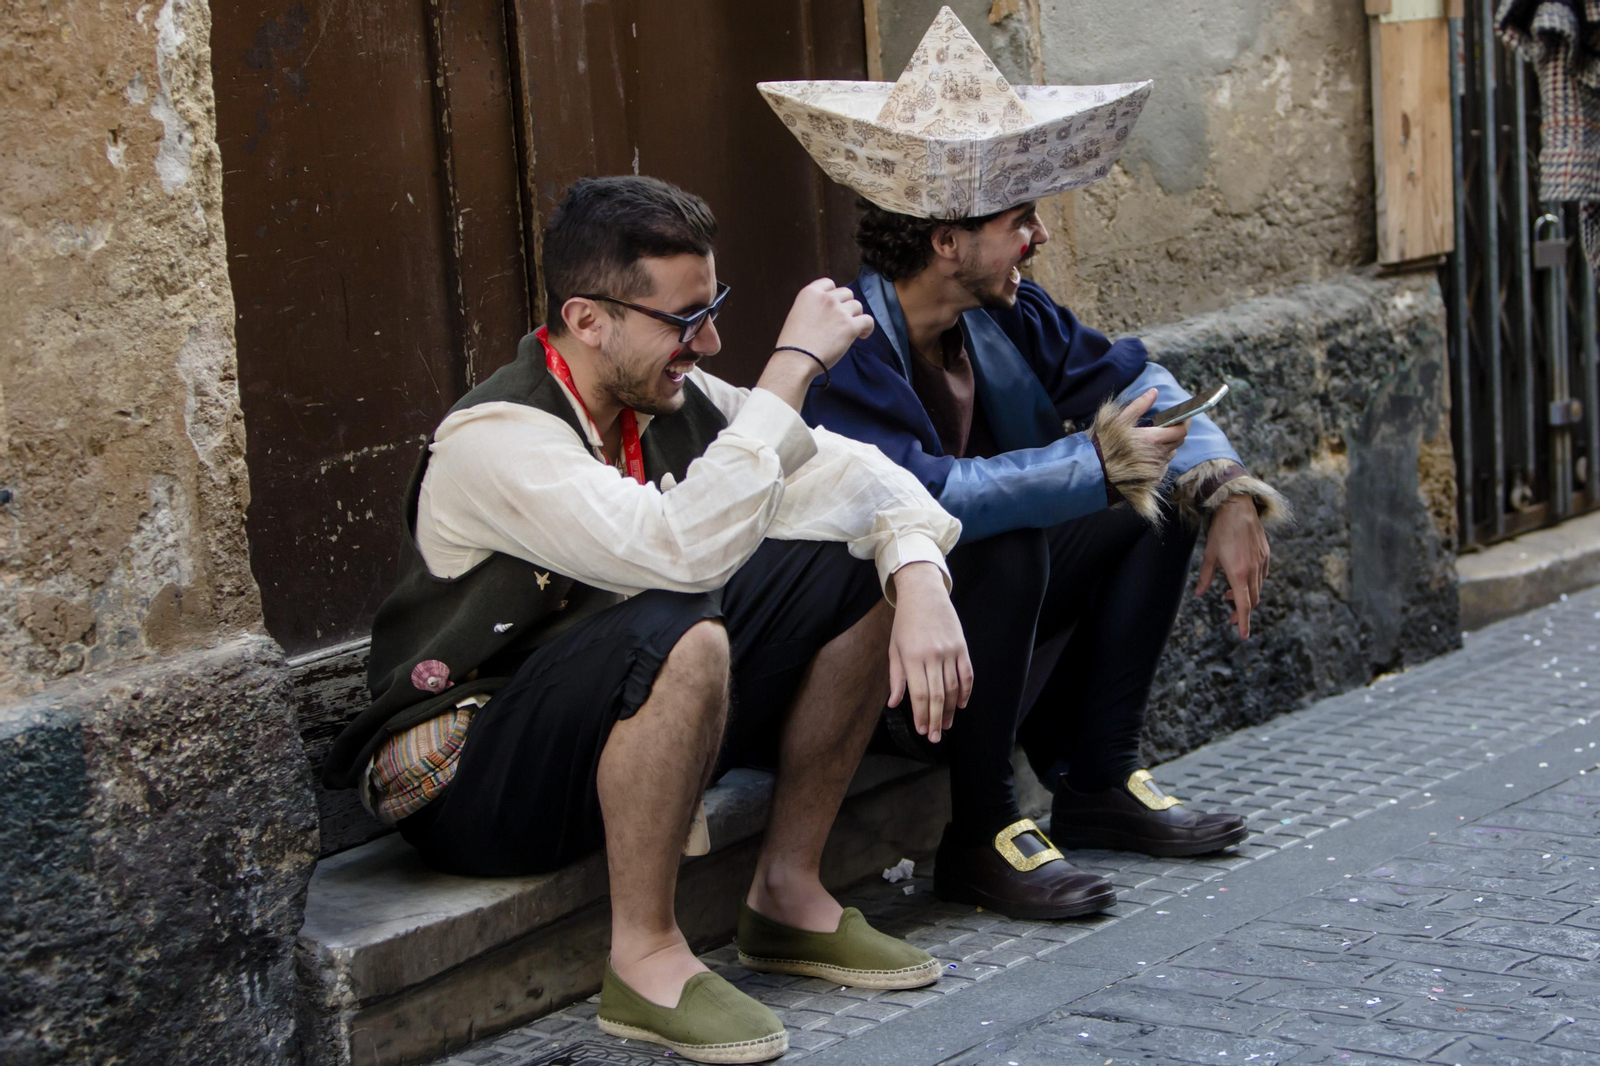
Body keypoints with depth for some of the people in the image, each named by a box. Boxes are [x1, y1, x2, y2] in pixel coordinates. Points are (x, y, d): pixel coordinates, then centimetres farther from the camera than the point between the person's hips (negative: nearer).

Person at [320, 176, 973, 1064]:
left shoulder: (672, 397, -3)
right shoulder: (495, 442, -26)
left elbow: (854, 474, 2)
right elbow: (688, 550, -40)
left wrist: (921, 586, -18)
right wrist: (792, 366, -34)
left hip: (616, 722, 8)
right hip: (464, 784, -8)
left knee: (858, 566, -2)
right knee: (681, 633, -37)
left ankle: (787, 894, 4)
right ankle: (644, 957, -20)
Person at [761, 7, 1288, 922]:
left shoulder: (1004, 315, -3)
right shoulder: (844, 350, -27)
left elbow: (1135, 385, 6)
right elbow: (925, 499, -40)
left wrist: (1231, 499, -10)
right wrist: (1097, 465, -31)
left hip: (972, 626, 9)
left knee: (1168, 487, 5)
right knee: (1007, 542, -34)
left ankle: (1098, 779, 10)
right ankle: (982, 836, -18)